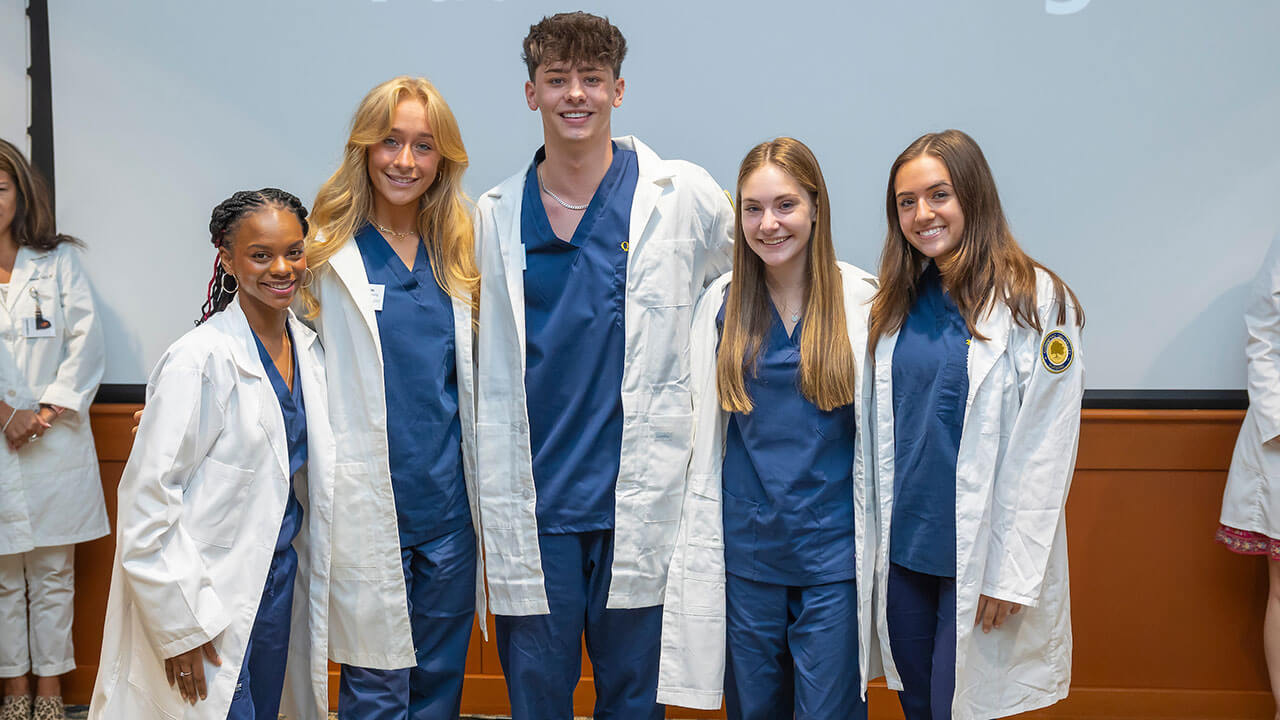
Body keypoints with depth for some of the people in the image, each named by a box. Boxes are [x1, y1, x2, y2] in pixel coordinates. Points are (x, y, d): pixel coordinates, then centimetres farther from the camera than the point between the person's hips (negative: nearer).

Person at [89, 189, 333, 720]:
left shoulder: (308, 348, 4)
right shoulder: (200, 361, -17)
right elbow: (148, 495, -17)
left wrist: (316, 581, 13)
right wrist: (181, 624, -17)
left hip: (283, 583, 7)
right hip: (211, 594, -7)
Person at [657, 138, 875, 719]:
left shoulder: (863, 301, -5)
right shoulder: (720, 304, 3)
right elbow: (703, 432, 8)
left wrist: (876, 543, -1)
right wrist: (699, 535, 7)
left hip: (831, 546, -2)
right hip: (745, 545, 3)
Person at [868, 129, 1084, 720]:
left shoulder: (1036, 300, -10)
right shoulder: (898, 302, 7)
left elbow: (1044, 453, -11)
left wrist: (1012, 574, -13)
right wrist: (881, 537, 9)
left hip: (979, 557, -5)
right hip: (903, 549, 5)